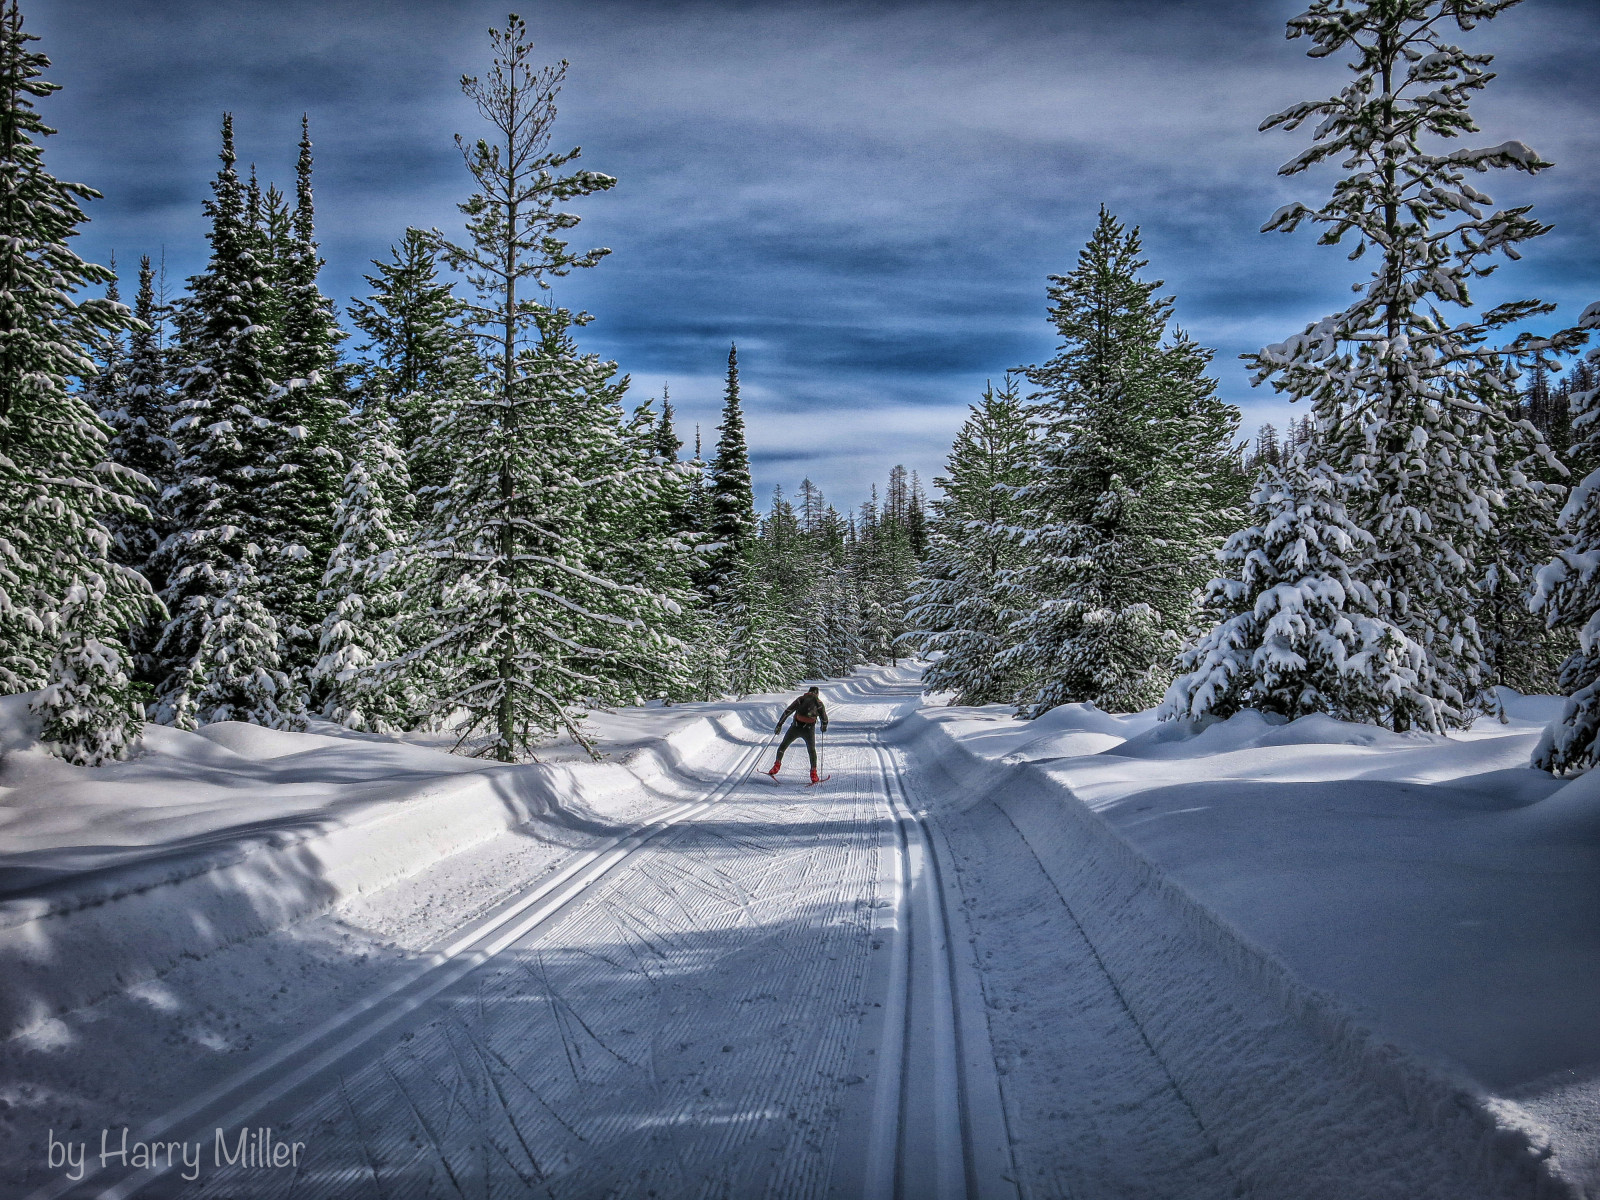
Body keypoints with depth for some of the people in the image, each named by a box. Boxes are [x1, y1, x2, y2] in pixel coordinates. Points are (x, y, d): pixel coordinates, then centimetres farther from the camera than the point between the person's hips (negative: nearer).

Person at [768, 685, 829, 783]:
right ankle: (813, 773, 9)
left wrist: (779, 725, 7)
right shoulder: (819, 703, 10)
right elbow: (824, 719, 12)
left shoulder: (800, 699, 10)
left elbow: (787, 711, 4)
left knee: (783, 746, 18)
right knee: (812, 750, 18)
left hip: (796, 727, 0)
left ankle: (777, 766, 9)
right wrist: (824, 727, 35)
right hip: (809, 729, 0)